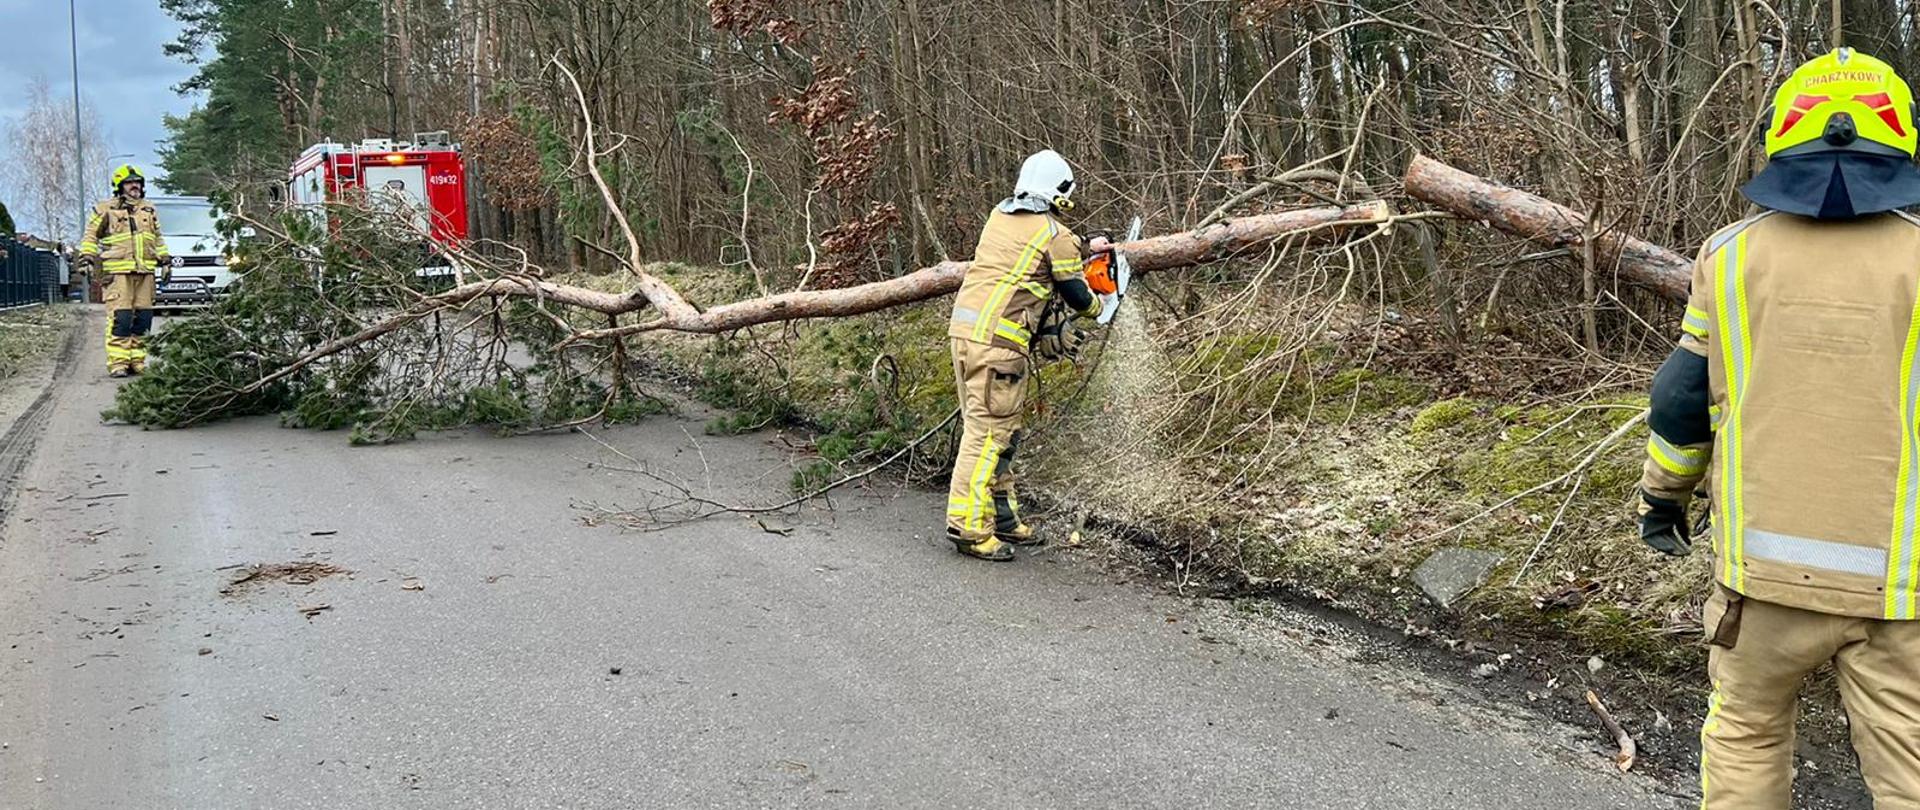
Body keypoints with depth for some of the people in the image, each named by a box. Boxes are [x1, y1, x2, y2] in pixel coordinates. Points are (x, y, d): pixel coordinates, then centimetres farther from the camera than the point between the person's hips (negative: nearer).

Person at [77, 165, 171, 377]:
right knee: (120, 318, -12)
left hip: (145, 272, 5)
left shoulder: (149, 210, 20)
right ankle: (117, 362, -12)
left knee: (143, 318, 3)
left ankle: (137, 360, 10)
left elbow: (158, 239, 28)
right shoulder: (105, 209, 5)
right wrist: (88, 258, -4)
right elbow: (90, 235, 7)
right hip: (117, 273, -5)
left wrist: (165, 261, 21)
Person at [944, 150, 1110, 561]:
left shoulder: (999, 216, 15)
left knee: (1001, 428, 15)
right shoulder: (1055, 235, -4)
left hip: (963, 326, 8)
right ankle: (968, 524, -8)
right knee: (989, 430, -7)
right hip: (998, 339, -8)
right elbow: (1076, 295, 4)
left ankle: (1002, 515, 23)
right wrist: (1096, 307, 26)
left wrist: (1083, 247, 40)